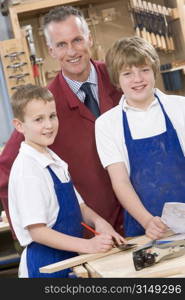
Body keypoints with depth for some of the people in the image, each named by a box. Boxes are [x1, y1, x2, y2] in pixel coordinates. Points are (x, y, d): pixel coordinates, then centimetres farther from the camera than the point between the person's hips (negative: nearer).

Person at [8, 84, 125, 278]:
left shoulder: (55, 161, 8)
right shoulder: (26, 169, -18)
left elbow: (76, 204, 16)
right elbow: (37, 231, -21)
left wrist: (97, 221, -5)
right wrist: (88, 245, -27)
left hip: (71, 258, 8)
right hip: (45, 264, -8)